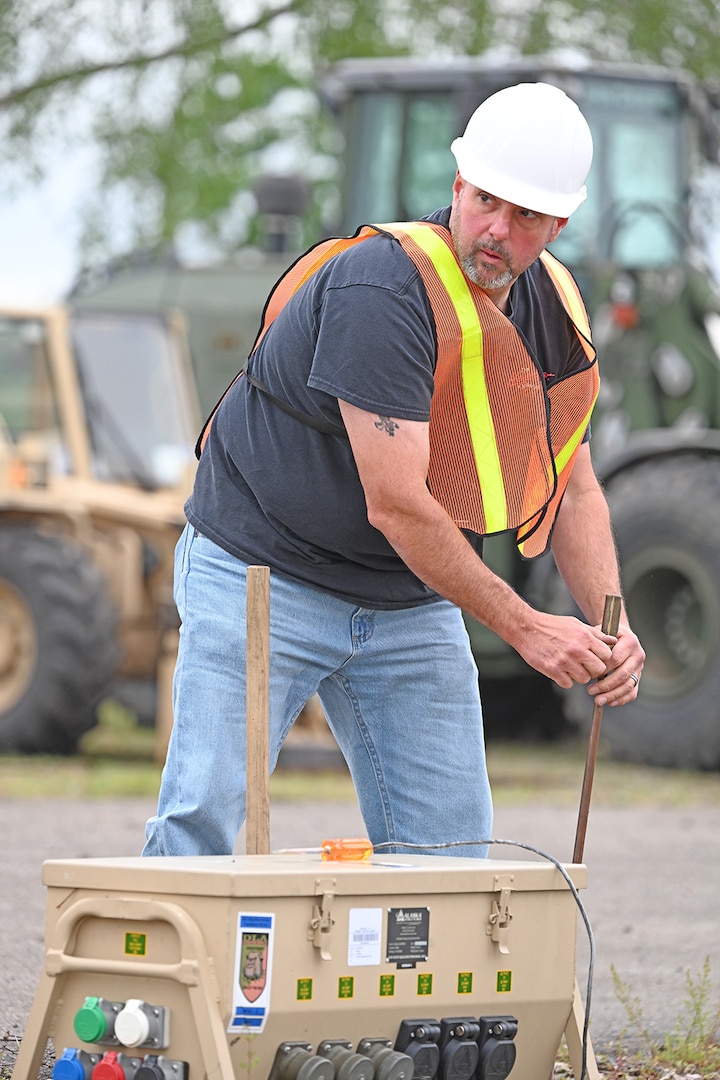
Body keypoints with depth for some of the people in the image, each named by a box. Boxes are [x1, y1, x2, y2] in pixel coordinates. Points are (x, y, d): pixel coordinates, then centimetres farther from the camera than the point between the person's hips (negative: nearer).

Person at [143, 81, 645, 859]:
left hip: (413, 604, 7)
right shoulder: (384, 289, -26)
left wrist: (609, 625, -11)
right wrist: (523, 627, -23)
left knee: (449, 846, 0)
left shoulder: (555, 310, -1)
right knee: (202, 822, -15)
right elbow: (396, 505, -28)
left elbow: (573, 490, 7)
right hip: (263, 577, -7)